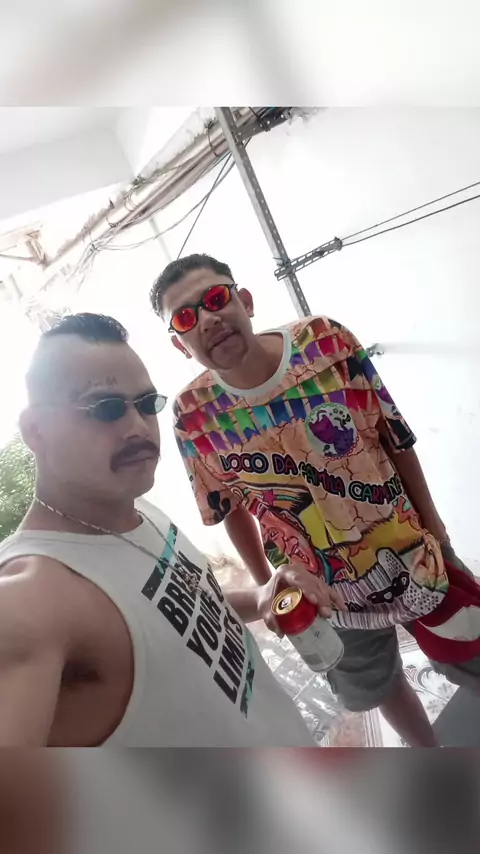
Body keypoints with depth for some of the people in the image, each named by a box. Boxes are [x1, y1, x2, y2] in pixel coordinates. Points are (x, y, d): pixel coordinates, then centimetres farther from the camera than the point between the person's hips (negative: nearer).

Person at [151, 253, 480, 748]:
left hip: (412, 554, 0)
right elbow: (234, 509, -3)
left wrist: (431, 522, 2)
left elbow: (396, 438, -7)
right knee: (376, 689, 26)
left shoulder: (326, 341, -18)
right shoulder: (194, 416, -18)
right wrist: (267, 588, 6)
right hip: (322, 592, 1)